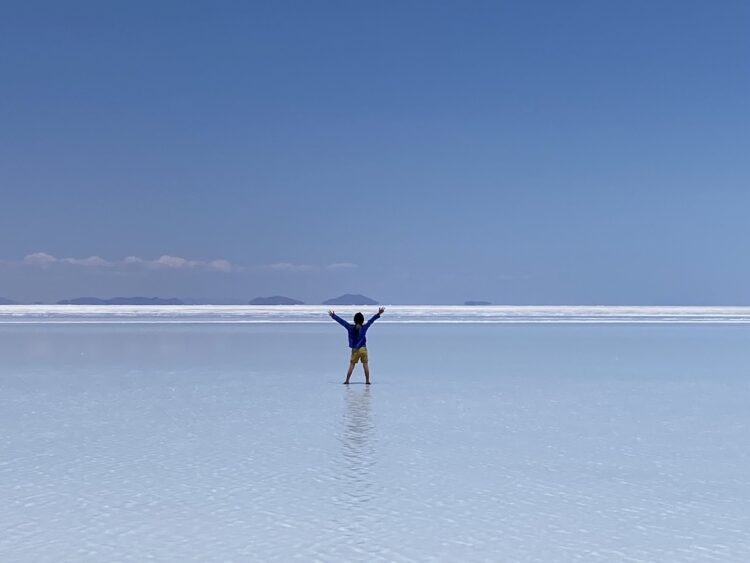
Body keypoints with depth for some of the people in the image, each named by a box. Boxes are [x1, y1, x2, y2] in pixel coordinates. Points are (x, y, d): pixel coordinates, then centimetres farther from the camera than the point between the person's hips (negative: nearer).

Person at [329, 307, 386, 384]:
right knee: (365, 365, 4)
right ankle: (367, 381, 5)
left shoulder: (350, 327, -5)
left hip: (354, 350, 1)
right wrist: (378, 314, -6)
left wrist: (333, 315, 10)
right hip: (363, 349, -1)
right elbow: (371, 320, -7)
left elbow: (341, 321, 2)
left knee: (351, 365, 5)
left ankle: (347, 381, 5)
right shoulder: (364, 327, -7)